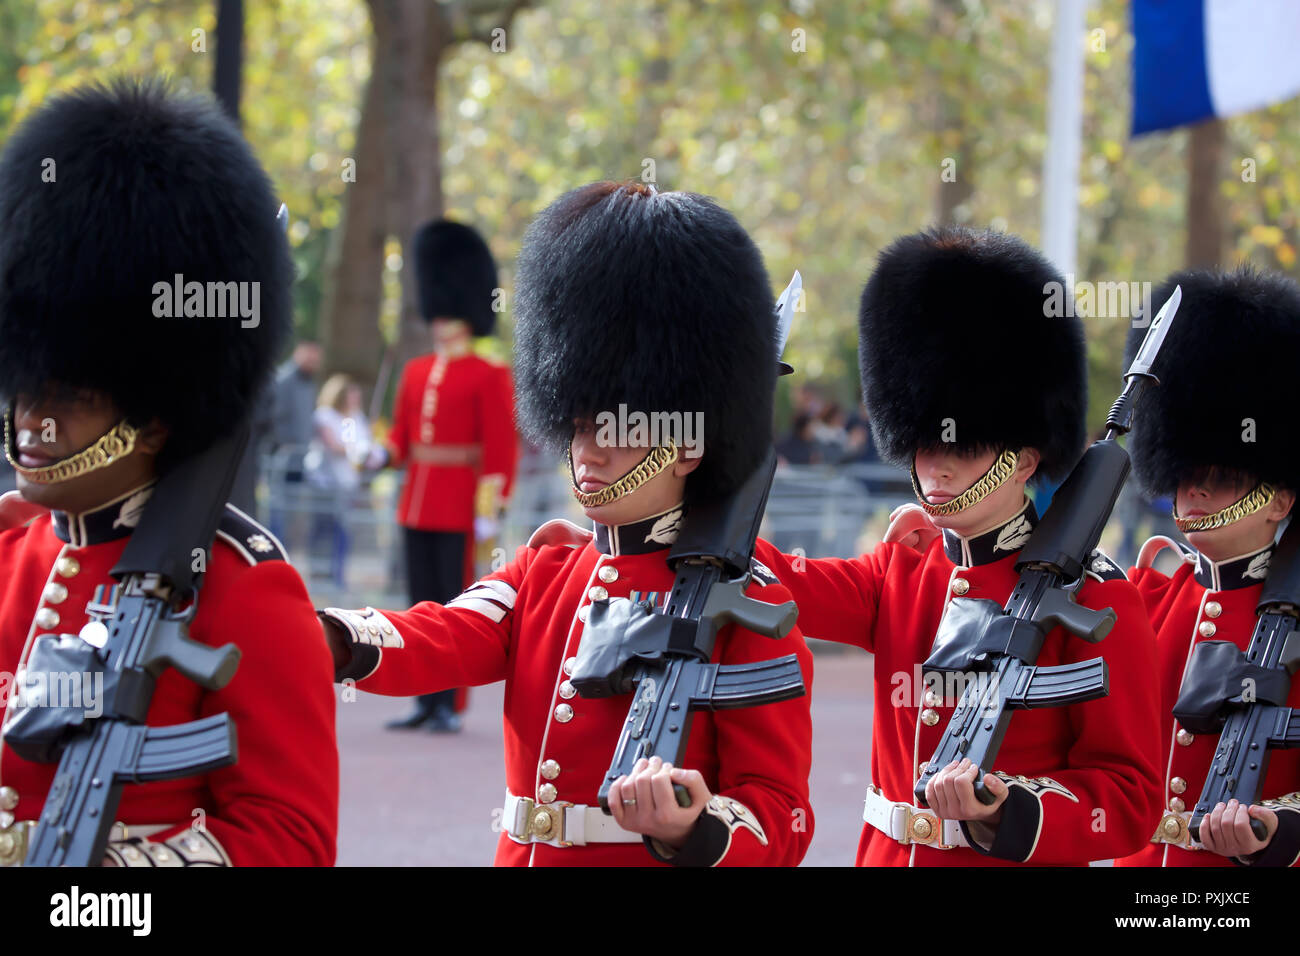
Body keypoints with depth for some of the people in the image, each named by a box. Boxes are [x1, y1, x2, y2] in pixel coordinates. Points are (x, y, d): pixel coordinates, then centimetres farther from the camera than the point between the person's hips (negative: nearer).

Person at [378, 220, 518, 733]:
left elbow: (501, 448, -9)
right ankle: (427, 703, 13)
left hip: (459, 506, -6)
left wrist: (492, 510, -14)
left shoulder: (489, 376, -5)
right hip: (416, 503, 6)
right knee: (422, 604, 8)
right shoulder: (416, 372, 14)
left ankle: (451, 705, 1)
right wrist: (381, 455, -3)